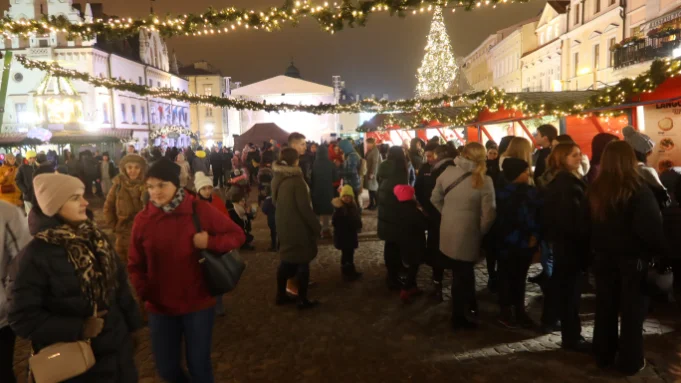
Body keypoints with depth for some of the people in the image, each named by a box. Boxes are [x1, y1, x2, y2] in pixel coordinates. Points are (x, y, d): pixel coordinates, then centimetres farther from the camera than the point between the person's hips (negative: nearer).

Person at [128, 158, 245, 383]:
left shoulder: (199, 209, -11)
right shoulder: (142, 219, -4)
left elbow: (237, 235, -6)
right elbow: (135, 264, 5)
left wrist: (209, 242, -22)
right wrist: (144, 292, -9)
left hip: (198, 304, -2)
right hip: (160, 307, 3)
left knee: (199, 365, 10)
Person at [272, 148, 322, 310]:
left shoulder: (277, 178, 4)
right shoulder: (296, 180, -22)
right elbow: (305, 208, -21)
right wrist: (317, 227, -12)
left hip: (283, 225, 8)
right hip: (298, 227, -8)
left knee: (287, 260, 19)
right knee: (302, 262, 4)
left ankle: (281, 295, 28)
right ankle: (303, 300, 13)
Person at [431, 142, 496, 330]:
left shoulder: (447, 172, -3)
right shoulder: (484, 180, -14)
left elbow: (435, 199, 8)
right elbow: (488, 215, -17)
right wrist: (481, 233, 0)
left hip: (447, 233, 4)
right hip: (467, 236, -4)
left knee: (460, 274, 22)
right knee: (463, 276, 12)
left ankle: (470, 308, 41)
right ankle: (459, 319, 29)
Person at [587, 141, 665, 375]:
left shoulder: (595, 189, -2)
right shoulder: (637, 188, -16)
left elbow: (589, 223, 6)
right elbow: (650, 226, -17)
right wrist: (660, 249, -3)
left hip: (604, 255, 4)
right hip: (632, 257, -4)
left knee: (605, 306, 14)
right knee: (632, 309, 8)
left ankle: (604, 355, 25)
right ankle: (630, 361, 17)